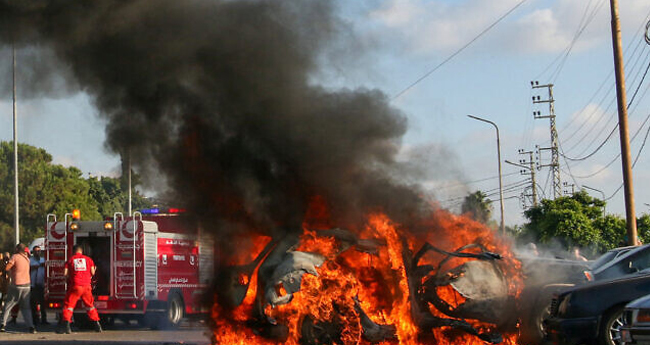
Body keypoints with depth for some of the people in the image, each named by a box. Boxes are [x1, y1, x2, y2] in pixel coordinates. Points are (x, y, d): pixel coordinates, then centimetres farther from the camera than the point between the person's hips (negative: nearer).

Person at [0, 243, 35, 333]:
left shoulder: (15, 257, -7)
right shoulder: (27, 258, 10)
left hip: (16, 285, -4)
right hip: (26, 285, 5)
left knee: (7, 306, 8)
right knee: (26, 307, 9)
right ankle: (31, 326, -4)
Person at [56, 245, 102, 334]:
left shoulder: (70, 260, 4)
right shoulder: (88, 259, 9)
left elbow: (65, 273, -1)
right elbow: (92, 272, 7)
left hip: (75, 286, -2)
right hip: (87, 286, 2)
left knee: (68, 305, 2)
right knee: (90, 306, 15)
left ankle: (66, 325, -11)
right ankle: (97, 325, 15)